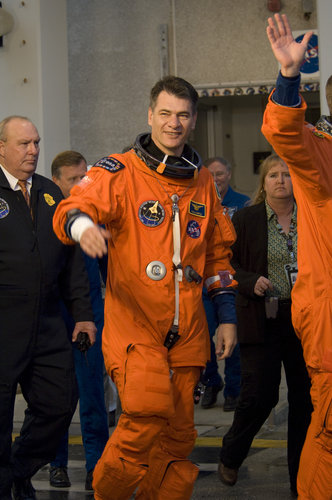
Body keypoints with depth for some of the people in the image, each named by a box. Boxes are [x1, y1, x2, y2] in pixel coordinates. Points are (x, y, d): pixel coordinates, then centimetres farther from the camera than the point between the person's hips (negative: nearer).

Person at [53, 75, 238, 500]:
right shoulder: (118, 172, 0)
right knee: (150, 413, -21)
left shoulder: (202, 182, 16)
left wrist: (226, 317, 17)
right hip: (134, 325, -5)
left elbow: (217, 253, 23)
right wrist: (83, 224, -40)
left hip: (186, 332, 5)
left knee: (178, 433, 6)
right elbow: (71, 210, -16)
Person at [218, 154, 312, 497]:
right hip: (262, 321, -2)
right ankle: (230, 456, 24)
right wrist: (251, 282, -14)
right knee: (259, 395, -5)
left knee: (305, 397, 4)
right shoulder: (245, 219, 2)